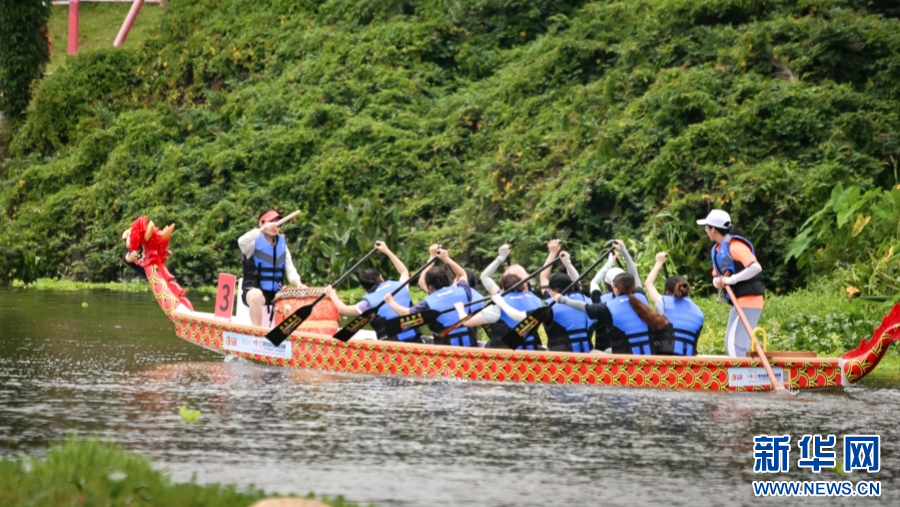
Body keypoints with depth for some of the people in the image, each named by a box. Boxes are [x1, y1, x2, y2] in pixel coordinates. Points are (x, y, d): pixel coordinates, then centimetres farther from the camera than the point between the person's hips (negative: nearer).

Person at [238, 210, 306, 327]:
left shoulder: (282, 243, 13)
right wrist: (262, 229, -39)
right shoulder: (254, 242, -4)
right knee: (256, 295, -39)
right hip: (254, 290, -5)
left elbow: (290, 269, 8)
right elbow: (241, 242, -29)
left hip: (276, 293, 5)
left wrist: (298, 283, -14)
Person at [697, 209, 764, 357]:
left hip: (749, 299, -10)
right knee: (731, 341, 16)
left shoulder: (735, 246, -16)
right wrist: (718, 282, -6)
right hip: (739, 301, 10)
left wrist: (731, 279, -24)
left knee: (736, 342, -15)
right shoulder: (716, 250, 13)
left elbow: (756, 267, -27)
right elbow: (716, 277, 18)